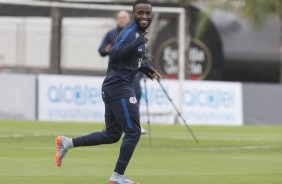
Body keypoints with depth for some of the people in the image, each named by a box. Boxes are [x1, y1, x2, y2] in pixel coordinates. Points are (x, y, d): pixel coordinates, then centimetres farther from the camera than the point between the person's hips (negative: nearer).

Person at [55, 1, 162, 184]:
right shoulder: (130, 32, -15)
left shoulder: (139, 33, 16)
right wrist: (139, 42, -35)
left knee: (112, 134, 13)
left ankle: (67, 143, 15)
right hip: (119, 88, -10)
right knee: (133, 132, -7)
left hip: (113, 88, 10)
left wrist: (146, 69, 15)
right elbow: (114, 55, -28)